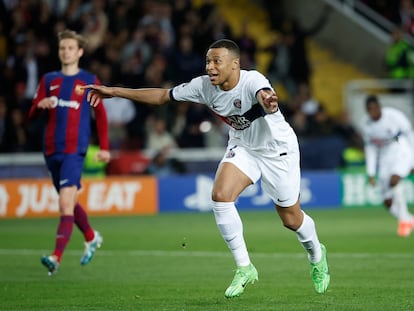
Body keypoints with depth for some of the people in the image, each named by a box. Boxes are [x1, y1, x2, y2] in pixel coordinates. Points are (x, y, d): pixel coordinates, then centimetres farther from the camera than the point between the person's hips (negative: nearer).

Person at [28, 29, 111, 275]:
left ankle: (57, 257, -25)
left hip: (75, 149, -5)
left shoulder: (89, 81, 4)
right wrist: (40, 105, -14)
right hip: (51, 150, 5)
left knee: (66, 203, -18)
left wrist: (104, 148, 5)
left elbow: (101, 115, 10)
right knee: (70, 202, 16)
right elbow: (32, 115, 10)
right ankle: (92, 238, 41)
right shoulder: (49, 80, 12)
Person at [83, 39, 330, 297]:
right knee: (220, 196, -21)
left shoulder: (252, 81, -33)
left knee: (291, 219, 4)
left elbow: (264, 94, -57)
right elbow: (163, 95, -5)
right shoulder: (204, 86, -16)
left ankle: (317, 255, 40)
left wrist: (267, 102, -84)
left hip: (278, 149, -5)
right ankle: (244, 268, -7)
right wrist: (115, 92, -7)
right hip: (242, 147, 5)